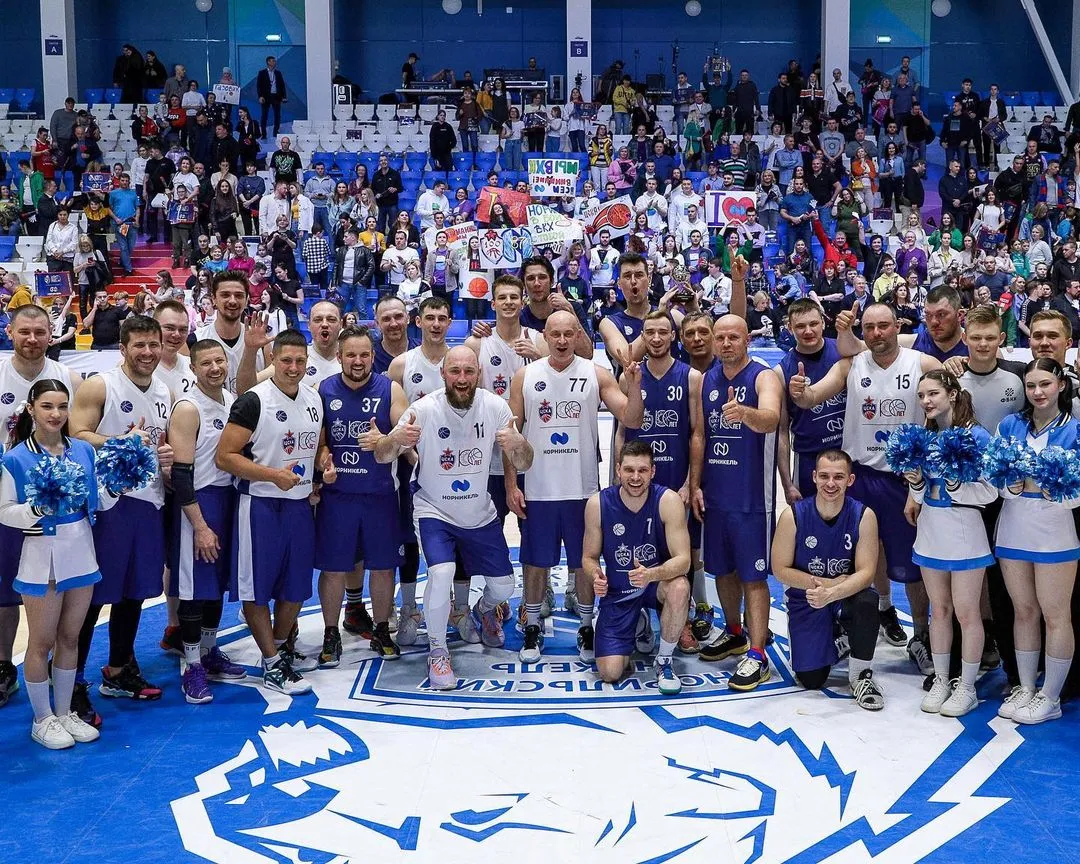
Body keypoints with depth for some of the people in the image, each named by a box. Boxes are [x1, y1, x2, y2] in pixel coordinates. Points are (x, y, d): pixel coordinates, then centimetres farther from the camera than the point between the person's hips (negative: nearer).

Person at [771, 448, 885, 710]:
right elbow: (780, 569, -10)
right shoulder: (793, 516, -16)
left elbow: (866, 573, -20)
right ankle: (833, 639, 30)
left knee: (867, 602, -37)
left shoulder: (864, 516, -15)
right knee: (811, 680, -5)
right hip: (805, 601, 1)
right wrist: (825, 583, -18)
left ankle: (861, 675, -11)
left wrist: (830, 593, -36)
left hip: (846, 596, 0)